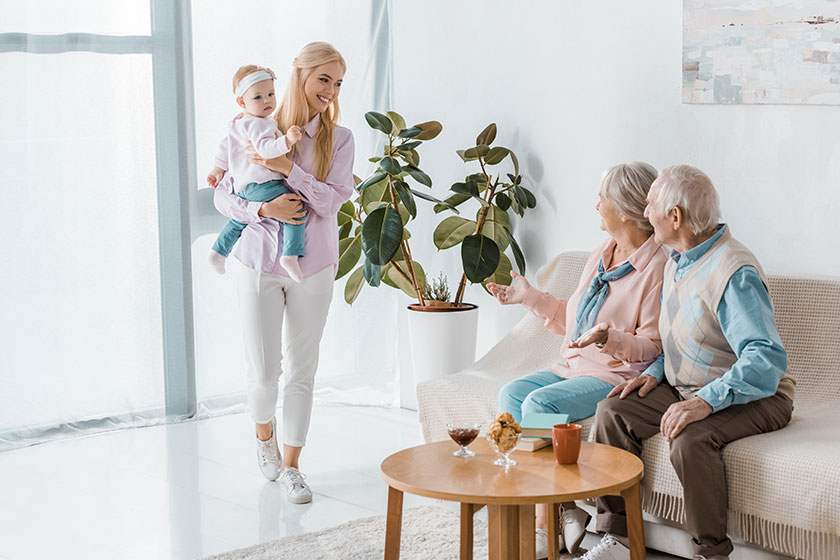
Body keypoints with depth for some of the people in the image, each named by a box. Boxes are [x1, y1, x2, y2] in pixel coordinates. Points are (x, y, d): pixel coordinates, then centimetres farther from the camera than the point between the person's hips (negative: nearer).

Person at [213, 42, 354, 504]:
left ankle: (291, 467, 18)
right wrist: (263, 209, -16)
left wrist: (288, 168, -20)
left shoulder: (338, 139, -1)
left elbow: (331, 201, -12)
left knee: (301, 370, 5)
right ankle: (265, 434, 33)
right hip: (261, 262, 0)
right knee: (263, 371, 1)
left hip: (312, 266, 1)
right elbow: (223, 196, 2)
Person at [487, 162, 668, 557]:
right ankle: (565, 510, -16)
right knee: (511, 394, -13)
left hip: (620, 375, -9)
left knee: (540, 404, -27)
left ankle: (546, 526, -18)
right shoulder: (601, 256, 14)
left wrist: (609, 339, -32)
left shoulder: (657, 267, -13)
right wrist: (529, 296, 22)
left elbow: (652, 347, -15)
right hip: (576, 366, 9)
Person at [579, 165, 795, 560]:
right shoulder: (678, 261, 9)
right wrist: (655, 372, 3)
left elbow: (767, 358, -33)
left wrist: (707, 401, -40)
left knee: (690, 439, -36)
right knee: (613, 413, -8)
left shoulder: (733, 272, -24)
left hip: (754, 397, -9)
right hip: (686, 387, 9)